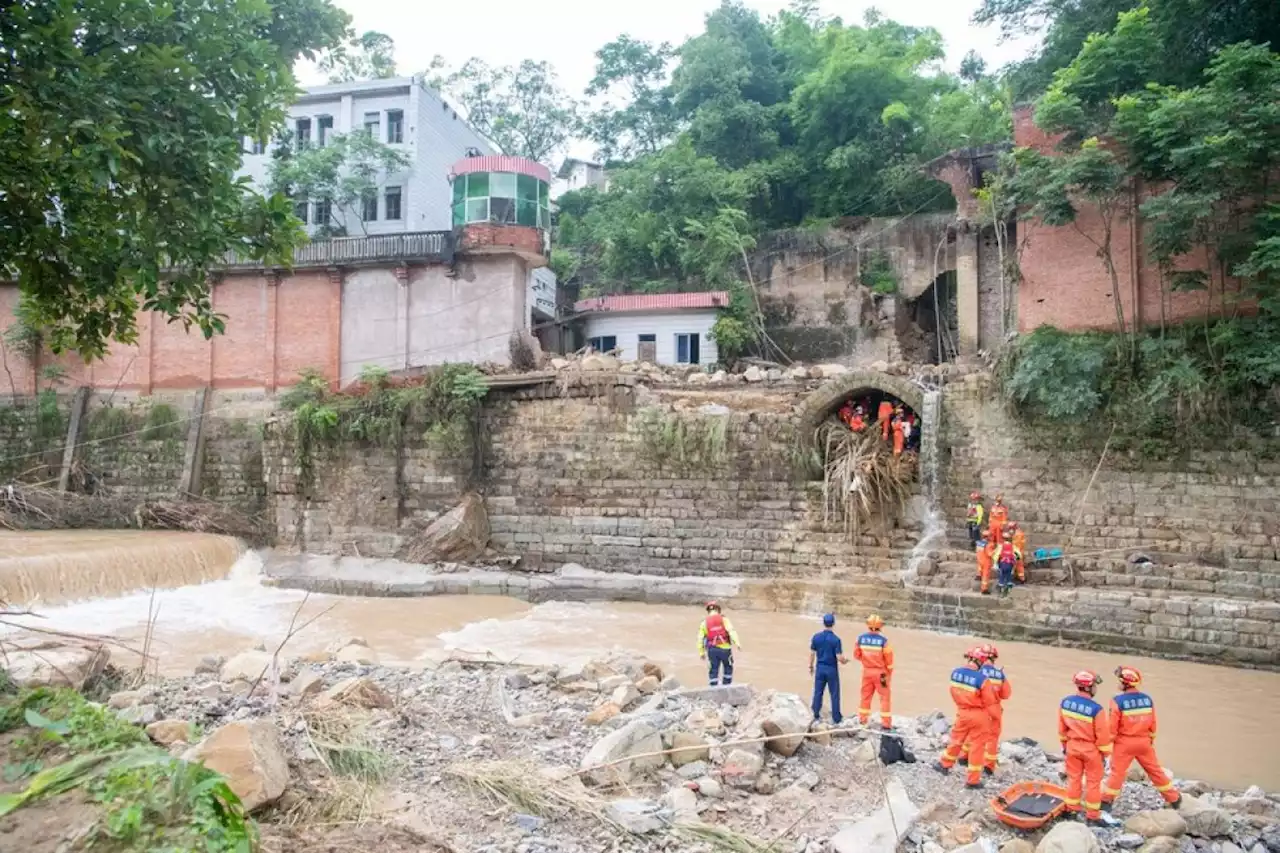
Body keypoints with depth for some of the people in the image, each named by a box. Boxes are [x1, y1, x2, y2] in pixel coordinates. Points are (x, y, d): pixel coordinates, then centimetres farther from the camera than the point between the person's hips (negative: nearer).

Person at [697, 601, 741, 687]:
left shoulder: (704, 623, 5)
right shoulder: (724, 620, -1)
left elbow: (700, 639, 2)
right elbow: (731, 631, -15)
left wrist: (701, 652, 9)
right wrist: (737, 643, -22)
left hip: (712, 649, 2)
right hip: (724, 648, -1)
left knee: (713, 670, 8)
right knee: (728, 668, 17)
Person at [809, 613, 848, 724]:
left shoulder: (816, 637, -5)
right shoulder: (836, 639, -16)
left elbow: (812, 653, 0)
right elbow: (839, 658, -16)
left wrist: (811, 666, 13)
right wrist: (845, 660, 6)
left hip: (820, 668, 3)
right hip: (832, 669, -3)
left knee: (818, 692, 11)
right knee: (834, 694, 7)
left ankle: (816, 714, 17)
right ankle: (836, 718, 14)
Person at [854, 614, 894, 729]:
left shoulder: (861, 638, -8)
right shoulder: (883, 640, -19)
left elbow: (857, 654, 2)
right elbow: (889, 658, -11)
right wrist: (890, 672, 5)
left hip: (867, 671, 4)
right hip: (880, 672, -3)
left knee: (865, 695, 16)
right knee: (884, 697, 7)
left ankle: (862, 719, 24)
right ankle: (886, 722, 8)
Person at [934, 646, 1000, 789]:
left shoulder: (955, 673, -8)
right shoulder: (982, 679, -25)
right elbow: (990, 702, -15)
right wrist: (994, 716, 3)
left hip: (962, 712, 5)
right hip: (979, 715, -4)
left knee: (957, 738, 24)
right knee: (977, 745, 8)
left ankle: (944, 764, 39)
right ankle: (973, 780, 16)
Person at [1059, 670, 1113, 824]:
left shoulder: (1065, 702, -10)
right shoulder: (1096, 709, -27)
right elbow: (1103, 735, -17)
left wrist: (1064, 744, 17)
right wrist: (1104, 752, -1)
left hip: (1073, 746, 4)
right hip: (1091, 749, -4)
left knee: (1074, 777, 18)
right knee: (1093, 781, 11)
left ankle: (1072, 809, 27)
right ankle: (1092, 815, 20)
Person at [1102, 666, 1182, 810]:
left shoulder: (1118, 701, -20)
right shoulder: (1147, 699, -4)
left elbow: (1113, 726, -14)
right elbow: (1153, 723, 7)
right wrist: (1151, 739, 22)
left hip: (1124, 743, -4)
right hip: (1144, 741, 4)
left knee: (1117, 772, 5)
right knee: (1155, 770, 19)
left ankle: (1106, 801, 11)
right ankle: (1174, 798, 31)